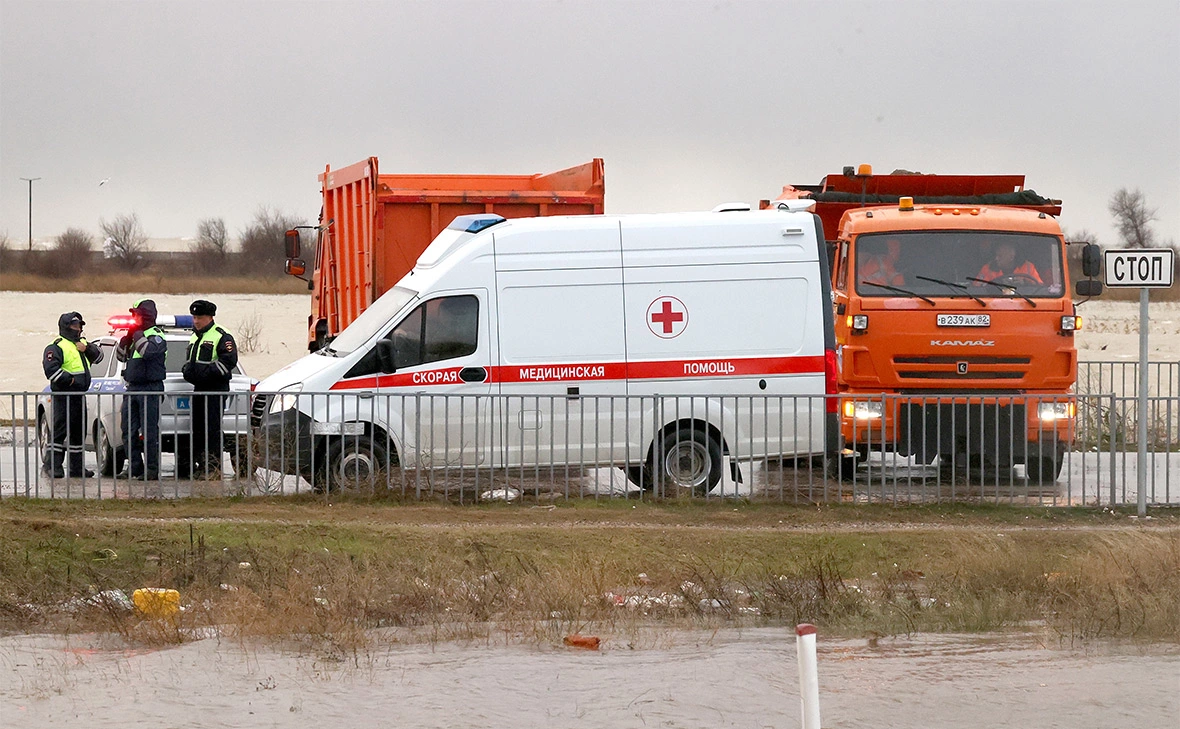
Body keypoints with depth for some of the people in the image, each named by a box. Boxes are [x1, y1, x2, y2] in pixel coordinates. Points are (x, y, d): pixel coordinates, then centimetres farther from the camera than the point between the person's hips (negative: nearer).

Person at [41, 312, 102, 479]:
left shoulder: (82, 343, 19)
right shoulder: (57, 347, -9)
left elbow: (98, 357, 17)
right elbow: (51, 369, -19)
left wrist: (87, 349, -2)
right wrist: (70, 379, -19)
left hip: (79, 395, 9)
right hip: (63, 395, -9)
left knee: (78, 432, 12)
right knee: (60, 430, -10)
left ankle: (77, 466, 18)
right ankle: (51, 465, -7)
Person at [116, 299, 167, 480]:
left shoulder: (156, 335, -7)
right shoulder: (136, 334, 19)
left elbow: (148, 351, -26)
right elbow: (121, 355, 20)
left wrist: (137, 334, -14)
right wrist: (127, 337, 6)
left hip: (150, 389, -9)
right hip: (132, 388, 9)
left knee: (149, 431, -9)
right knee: (129, 431, 7)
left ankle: (152, 470, -7)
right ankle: (134, 467, 13)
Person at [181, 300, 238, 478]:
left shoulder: (221, 336, -8)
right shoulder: (195, 337, 20)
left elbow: (229, 360, -17)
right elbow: (189, 360, 28)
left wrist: (208, 372, -19)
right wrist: (187, 371, 6)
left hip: (216, 389, -9)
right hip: (199, 388, 9)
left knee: (212, 428, -11)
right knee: (198, 428, 9)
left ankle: (214, 466, -9)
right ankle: (202, 465, 14)